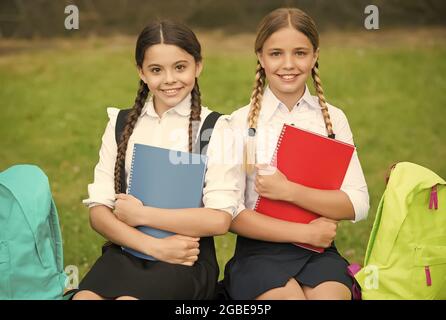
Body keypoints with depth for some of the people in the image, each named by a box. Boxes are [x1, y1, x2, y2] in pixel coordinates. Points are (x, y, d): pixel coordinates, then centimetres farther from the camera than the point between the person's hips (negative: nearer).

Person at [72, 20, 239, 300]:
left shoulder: (214, 128, 2)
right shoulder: (121, 124, 12)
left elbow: (220, 219, -8)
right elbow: (99, 211, 3)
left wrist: (140, 214, -7)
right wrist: (154, 245, -12)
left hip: (188, 258, -3)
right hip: (127, 249, 3)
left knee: (128, 297, -33)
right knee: (84, 296, -29)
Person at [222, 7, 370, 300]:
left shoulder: (333, 119, 7)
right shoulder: (241, 122, -1)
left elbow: (357, 205, -1)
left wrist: (289, 191, -12)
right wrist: (304, 232, -10)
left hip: (319, 250, 2)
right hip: (260, 251, -2)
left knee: (332, 293, -25)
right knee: (288, 293, -28)